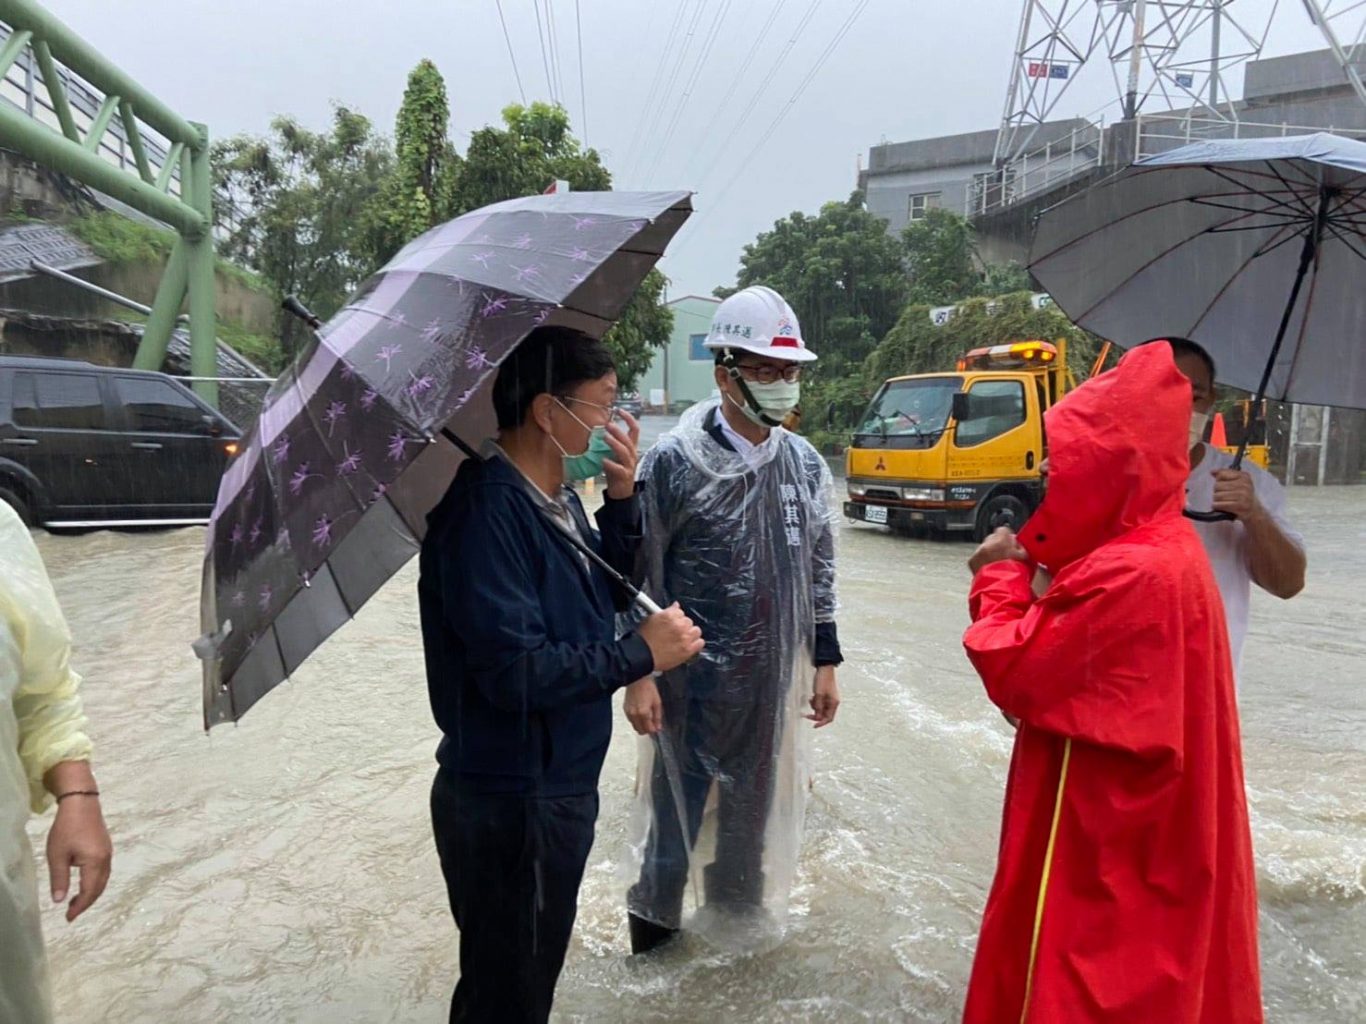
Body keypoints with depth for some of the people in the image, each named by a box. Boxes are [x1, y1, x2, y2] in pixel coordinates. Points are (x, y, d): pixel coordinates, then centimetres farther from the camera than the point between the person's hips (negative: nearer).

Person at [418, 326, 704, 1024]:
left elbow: (607, 596, 11)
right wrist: (643, 654, -19)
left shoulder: (557, 496, 5)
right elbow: (517, 673, -30)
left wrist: (622, 500, -3)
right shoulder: (487, 508, -25)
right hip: (510, 806, -9)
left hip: (558, 787, 9)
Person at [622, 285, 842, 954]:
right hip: (691, 677, -4)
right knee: (677, 800, 9)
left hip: (773, 676, 5)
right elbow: (639, 574, -9)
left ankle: (739, 914, 41)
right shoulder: (673, 461, -12)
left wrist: (824, 663, 10)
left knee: (753, 803, 18)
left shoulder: (805, 464, 4)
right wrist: (639, 674, -10)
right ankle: (653, 923, 31)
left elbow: (819, 571, 11)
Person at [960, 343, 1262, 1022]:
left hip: (1102, 837, -10)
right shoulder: (1161, 548, 6)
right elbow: (1061, 660, 9)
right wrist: (1023, 571, -3)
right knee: (1134, 968, 23)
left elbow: (1015, 674, -21)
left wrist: (1001, 579, -7)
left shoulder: (1130, 575, -28)